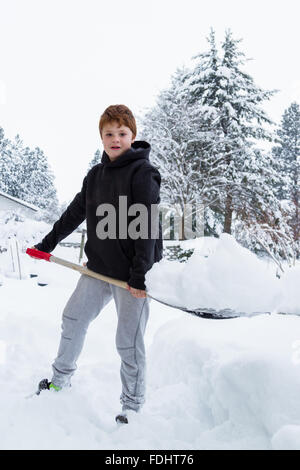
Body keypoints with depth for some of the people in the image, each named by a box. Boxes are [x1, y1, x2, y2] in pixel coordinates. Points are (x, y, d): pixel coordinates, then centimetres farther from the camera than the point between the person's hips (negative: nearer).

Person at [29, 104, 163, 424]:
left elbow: (148, 227, -17)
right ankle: (61, 379, 39)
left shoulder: (143, 172, -11)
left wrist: (140, 275, -21)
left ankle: (132, 406, 21)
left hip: (131, 273, -7)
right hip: (98, 267, 7)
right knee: (72, 318, 16)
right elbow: (74, 213, 20)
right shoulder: (95, 175, 10)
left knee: (129, 342, 1)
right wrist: (47, 244, 24)